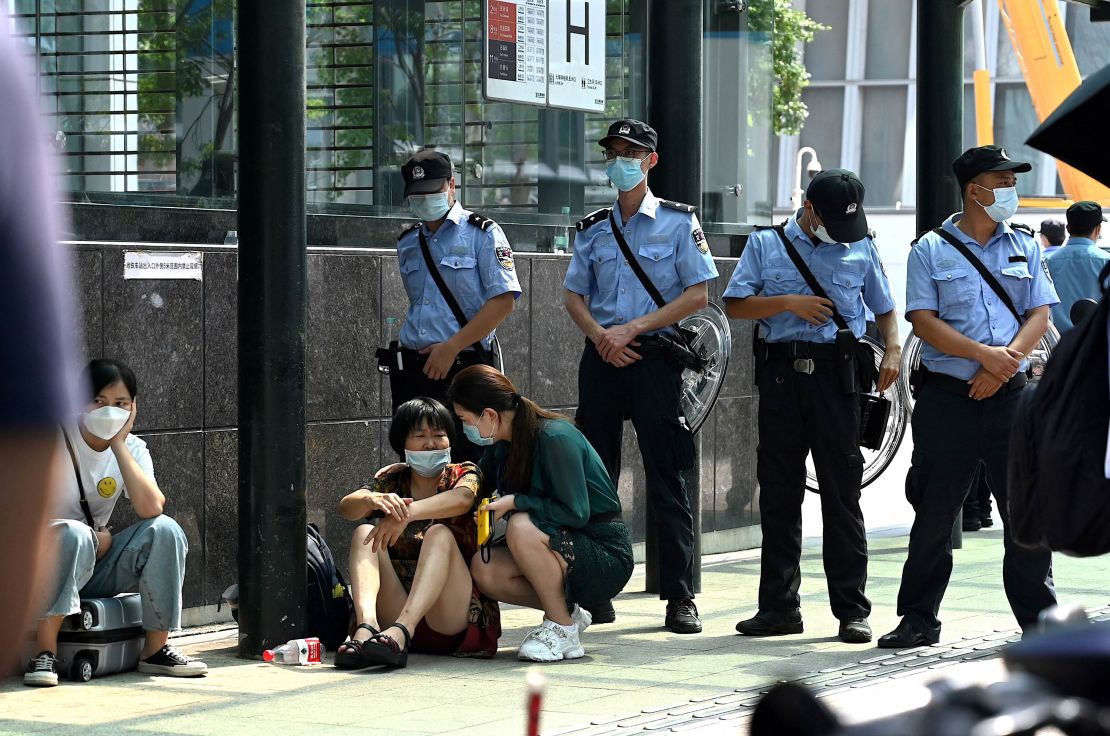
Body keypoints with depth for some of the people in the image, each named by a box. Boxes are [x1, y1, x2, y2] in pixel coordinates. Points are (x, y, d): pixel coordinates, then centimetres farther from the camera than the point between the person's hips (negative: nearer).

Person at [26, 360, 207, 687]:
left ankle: (155, 649, -11)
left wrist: (119, 445, -17)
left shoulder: (131, 449, 2)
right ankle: (45, 651, -34)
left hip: (96, 568, 4)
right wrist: (92, 538, -16)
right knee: (74, 535, -37)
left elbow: (151, 509, -17)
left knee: (164, 531, -18)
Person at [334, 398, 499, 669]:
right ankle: (366, 626, -39)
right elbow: (346, 507, -7)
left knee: (439, 534, -25)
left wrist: (407, 513, -36)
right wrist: (372, 500, -31)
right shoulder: (390, 481, 14)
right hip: (395, 609, 3)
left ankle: (400, 632, -47)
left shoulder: (463, 474, 7)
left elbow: (461, 499, -19)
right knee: (364, 533, -13)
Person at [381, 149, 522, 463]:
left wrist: (450, 348, -15)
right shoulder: (408, 243, 17)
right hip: (410, 368, 6)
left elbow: (503, 301, -11)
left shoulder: (482, 233, -2)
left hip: (462, 366, -6)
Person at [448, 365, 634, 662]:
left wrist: (514, 502, -21)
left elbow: (576, 513, -24)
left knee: (522, 527, -33)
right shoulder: (502, 443, 4)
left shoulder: (556, 439, -21)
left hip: (606, 557, -8)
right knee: (483, 569, -16)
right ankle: (567, 613, 3)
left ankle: (562, 630, -17)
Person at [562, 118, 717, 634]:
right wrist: (601, 337, -6)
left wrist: (633, 328, -11)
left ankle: (680, 597, -3)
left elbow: (698, 294, -4)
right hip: (602, 357, 4)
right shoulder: (593, 229, 13)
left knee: (666, 479, -5)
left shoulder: (677, 222, 1)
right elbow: (573, 296, 14)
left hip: (655, 357, -4)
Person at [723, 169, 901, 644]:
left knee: (842, 495, -3)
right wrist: (789, 303, -7)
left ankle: (852, 610, 0)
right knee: (778, 494, 4)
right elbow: (735, 305, 5)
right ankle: (779, 606, 11)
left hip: (837, 376, -1)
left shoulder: (861, 248, 13)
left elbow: (884, 309, 22)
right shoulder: (766, 244, 10)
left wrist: (892, 349, 3)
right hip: (781, 375, 1)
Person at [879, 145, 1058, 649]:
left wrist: (1006, 361, -11)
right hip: (947, 397, -2)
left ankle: (1038, 617, 8)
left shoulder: (1024, 247, 12)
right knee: (933, 514, 2)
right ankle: (919, 620, 12)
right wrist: (985, 355, -16)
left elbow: (1039, 314, 6)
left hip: (1009, 396, 2)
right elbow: (924, 322, -6)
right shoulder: (930, 251, 2)